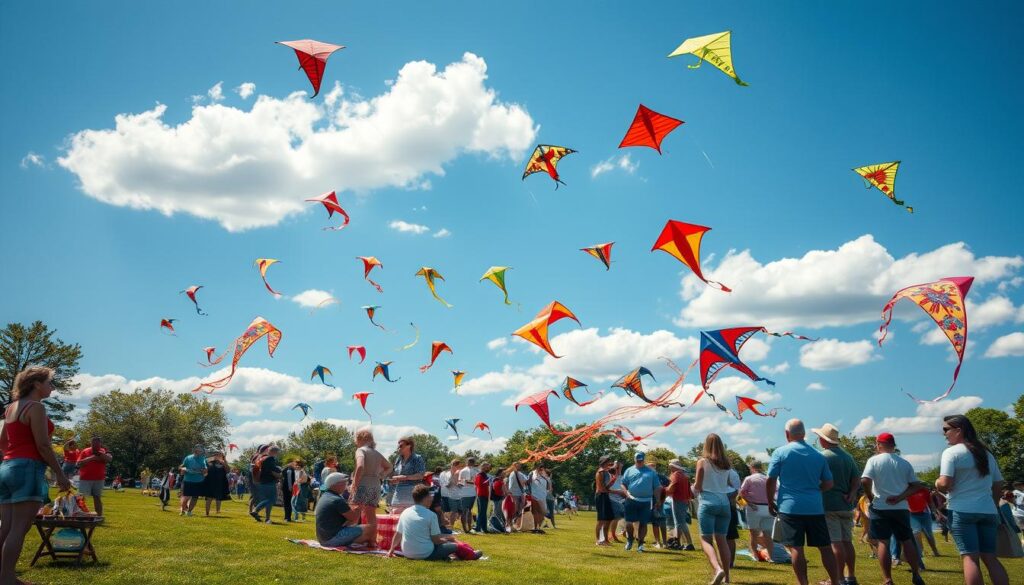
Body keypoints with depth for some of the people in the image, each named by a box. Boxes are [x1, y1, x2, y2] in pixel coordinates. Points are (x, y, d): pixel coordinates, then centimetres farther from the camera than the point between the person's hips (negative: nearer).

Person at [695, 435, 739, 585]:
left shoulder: (702, 461, -4)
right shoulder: (726, 464, 8)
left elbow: (697, 487, -4)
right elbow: (728, 485, 15)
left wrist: (694, 489, 17)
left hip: (708, 503, -4)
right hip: (724, 503, 4)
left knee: (706, 539, -3)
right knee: (721, 539, 12)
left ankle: (718, 569, -25)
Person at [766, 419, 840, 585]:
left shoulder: (780, 452, -2)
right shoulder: (818, 455, 8)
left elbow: (770, 481, -2)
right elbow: (828, 484, 11)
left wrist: (770, 503, 11)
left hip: (790, 508, -3)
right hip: (815, 508, 3)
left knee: (796, 548, -1)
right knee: (825, 547, 11)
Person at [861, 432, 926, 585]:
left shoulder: (874, 460, -6)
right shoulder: (905, 463, 7)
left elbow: (865, 481, -17)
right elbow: (916, 486, 2)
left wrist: (871, 498, -2)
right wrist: (899, 497, -5)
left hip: (880, 508, -3)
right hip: (901, 508, 3)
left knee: (883, 543, 0)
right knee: (907, 541, 14)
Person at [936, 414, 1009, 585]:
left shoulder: (951, 452, -8)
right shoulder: (986, 453, 15)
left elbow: (945, 484, -16)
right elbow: (998, 484, 19)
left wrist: (937, 484, 5)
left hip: (962, 511, -7)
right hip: (988, 511, 7)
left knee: (970, 557, -6)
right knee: (990, 557, 9)